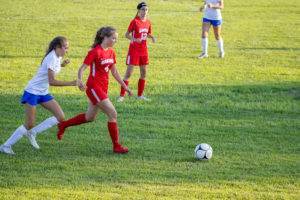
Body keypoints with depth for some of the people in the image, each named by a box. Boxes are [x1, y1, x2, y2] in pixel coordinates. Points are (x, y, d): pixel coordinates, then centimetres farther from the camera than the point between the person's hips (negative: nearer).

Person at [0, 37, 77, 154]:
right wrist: (71, 83, -32)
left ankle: (32, 133, 5)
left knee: (60, 117, -3)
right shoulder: (52, 58, -22)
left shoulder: (57, 57, 4)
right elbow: (52, 82, -29)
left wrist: (62, 65, 7)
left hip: (43, 93, 9)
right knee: (29, 124, -9)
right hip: (32, 91, -9)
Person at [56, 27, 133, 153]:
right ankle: (116, 146, -6)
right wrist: (80, 81, -34)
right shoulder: (95, 52, -14)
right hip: (94, 87, -9)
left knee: (90, 117, 17)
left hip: (103, 88, 9)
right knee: (112, 114, -13)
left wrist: (125, 87, 15)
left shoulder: (111, 53, 10)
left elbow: (115, 72, 18)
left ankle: (63, 125, 36)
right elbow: (82, 68, -15)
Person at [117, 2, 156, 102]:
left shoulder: (148, 22, 6)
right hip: (134, 50, -6)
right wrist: (134, 39, -28)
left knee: (143, 73, 9)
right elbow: (127, 34, -10)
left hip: (143, 50, 6)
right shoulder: (135, 21, -11)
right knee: (128, 73, -7)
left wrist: (152, 37, -1)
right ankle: (122, 95, -4)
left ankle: (140, 95, 22)